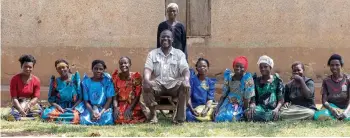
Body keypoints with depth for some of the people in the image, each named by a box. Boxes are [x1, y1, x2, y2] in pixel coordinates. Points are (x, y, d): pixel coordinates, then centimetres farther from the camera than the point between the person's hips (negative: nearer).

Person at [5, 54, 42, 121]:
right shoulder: (15, 79, -8)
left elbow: (36, 97, -4)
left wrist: (29, 105, -25)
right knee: (11, 116, -35)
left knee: (40, 112, -32)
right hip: (18, 104, -2)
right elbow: (14, 98, -10)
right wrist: (20, 109, -27)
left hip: (31, 104, 2)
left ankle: (20, 118, -12)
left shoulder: (36, 80, -2)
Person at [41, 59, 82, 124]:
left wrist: (73, 108, -11)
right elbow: (51, 99, 8)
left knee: (75, 117, -38)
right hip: (59, 108, 2)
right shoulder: (55, 81, 10)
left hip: (73, 108, -2)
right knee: (45, 114, -31)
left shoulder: (75, 78, 6)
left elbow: (81, 97, 2)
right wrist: (58, 107, -12)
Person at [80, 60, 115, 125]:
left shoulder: (107, 81, -2)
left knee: (107, 119, -33)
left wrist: (101, 113, -19)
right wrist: (92, 112, -20)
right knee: (84, 120, -31)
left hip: (105, 108, 0)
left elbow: (109, 99, -5)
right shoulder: (87, 82, 1)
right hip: (90, 108, 0)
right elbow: (86, 101, 0)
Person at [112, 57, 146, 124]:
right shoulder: (116, 77, 4)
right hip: (120, 105, 2)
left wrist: (130, 108, -18)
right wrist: (115, 107, -18)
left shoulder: (136, 77, -3)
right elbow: (115, 95, -1)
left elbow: (138, 95, -6)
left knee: (127, 118, -28)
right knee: (118, 119, -25)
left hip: (133, 105, -2)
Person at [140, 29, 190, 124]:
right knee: (146, 86, -33)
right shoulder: (152, 53, 13)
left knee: (185, 86, -33)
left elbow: (185, 69, -4)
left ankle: (179, 118, -21)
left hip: (174, 84, 0)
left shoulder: (179, 53, 10)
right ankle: (152, 116, -17)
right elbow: (148, 69, -2)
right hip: (158, 83, 0)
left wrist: (186, 80, -28)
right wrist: (146, 80, -26)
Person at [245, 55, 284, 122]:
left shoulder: (276, 81, 10)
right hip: (260, 108, 0)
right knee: (249, 113, -35)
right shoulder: (256, 81, 16)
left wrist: (277, 109, -16)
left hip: (272, 110, 0)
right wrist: (252, 106, -15)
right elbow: (253, 99, 9)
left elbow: (281, 99, 5)